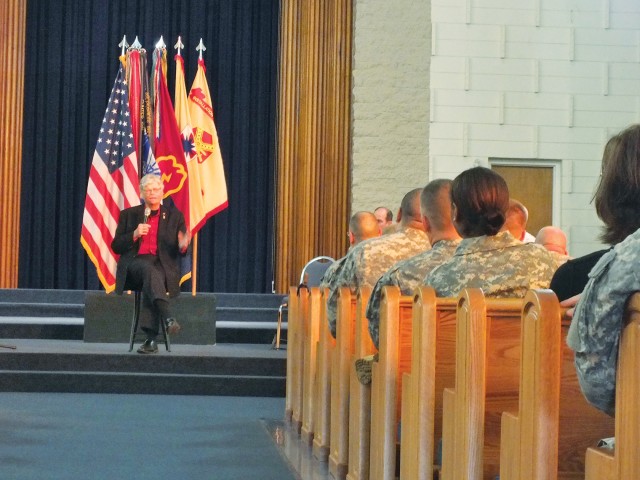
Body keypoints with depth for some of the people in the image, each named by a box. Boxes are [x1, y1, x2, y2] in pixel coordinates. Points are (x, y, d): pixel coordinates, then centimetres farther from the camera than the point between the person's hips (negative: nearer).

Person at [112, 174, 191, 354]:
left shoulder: (174, 215, 16)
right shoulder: (129, 215, 16)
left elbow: (179, 251, 11)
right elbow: (116, 246, 9)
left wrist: (182, 246, -14)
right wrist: (134, 235, -8)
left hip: (163, 266, 0)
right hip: (135, 263, 0)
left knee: (150, 281, -36)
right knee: (149, 270, -37)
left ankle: (151, 337, -43)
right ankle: (168, 317, -54)